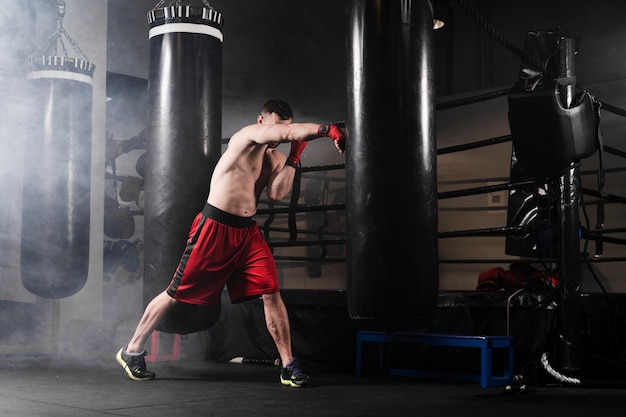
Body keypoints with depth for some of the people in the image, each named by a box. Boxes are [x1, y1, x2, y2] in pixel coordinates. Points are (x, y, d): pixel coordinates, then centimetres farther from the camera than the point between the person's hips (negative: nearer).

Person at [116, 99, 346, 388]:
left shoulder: (276, 158, 11)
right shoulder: (248, 134, -9)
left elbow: (276, 194, -8)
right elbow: (290, 133, -27)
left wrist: (294, 158, -10)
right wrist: (328, 129, -29)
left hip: (248, 232, 7)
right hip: (215, 227, -6)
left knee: (271, 293, -7)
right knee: (176, 293, 2)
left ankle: (288, 366, -1)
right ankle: (132, 350, 19)